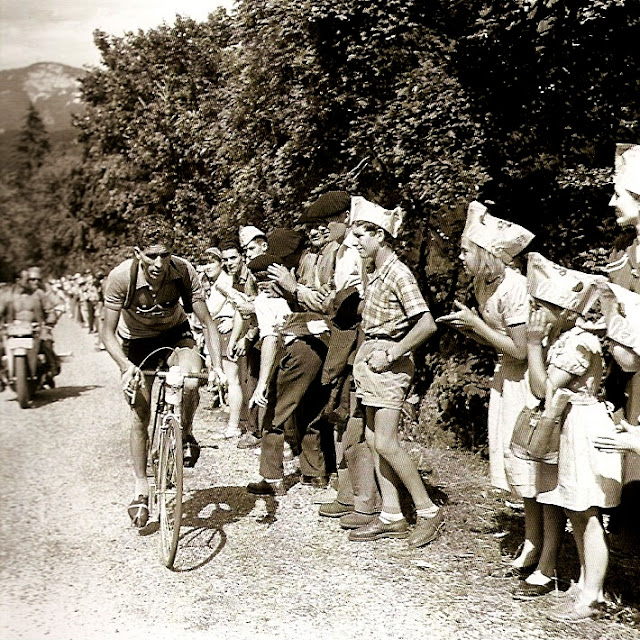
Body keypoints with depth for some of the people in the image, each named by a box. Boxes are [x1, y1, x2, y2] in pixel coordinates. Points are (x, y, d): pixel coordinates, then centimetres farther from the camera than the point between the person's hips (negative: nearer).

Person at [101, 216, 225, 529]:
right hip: (136, 341, 0)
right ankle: (141, 488, 10)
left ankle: (185, 435, 2)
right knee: (139, 411, -6)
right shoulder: (121, 277, -30)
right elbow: (108, 333, -21)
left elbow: (207, 322, -18)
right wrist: (126, 366, -37)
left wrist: (217, 365, -29)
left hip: (175, 334, 0)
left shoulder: (184, 272, -28)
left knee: (190, 382, -30)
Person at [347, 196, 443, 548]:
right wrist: (363, 354, 9)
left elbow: (426, 324, -20)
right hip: (371, 361, 9)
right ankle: (391, 516, 15)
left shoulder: (398, 274, -14)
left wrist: (392, 354, -18)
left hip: (390, 363, -9)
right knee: (373, 440, 8)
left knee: (385, 443, -10)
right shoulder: (375, 274, 13)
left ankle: (428, 511, 3)